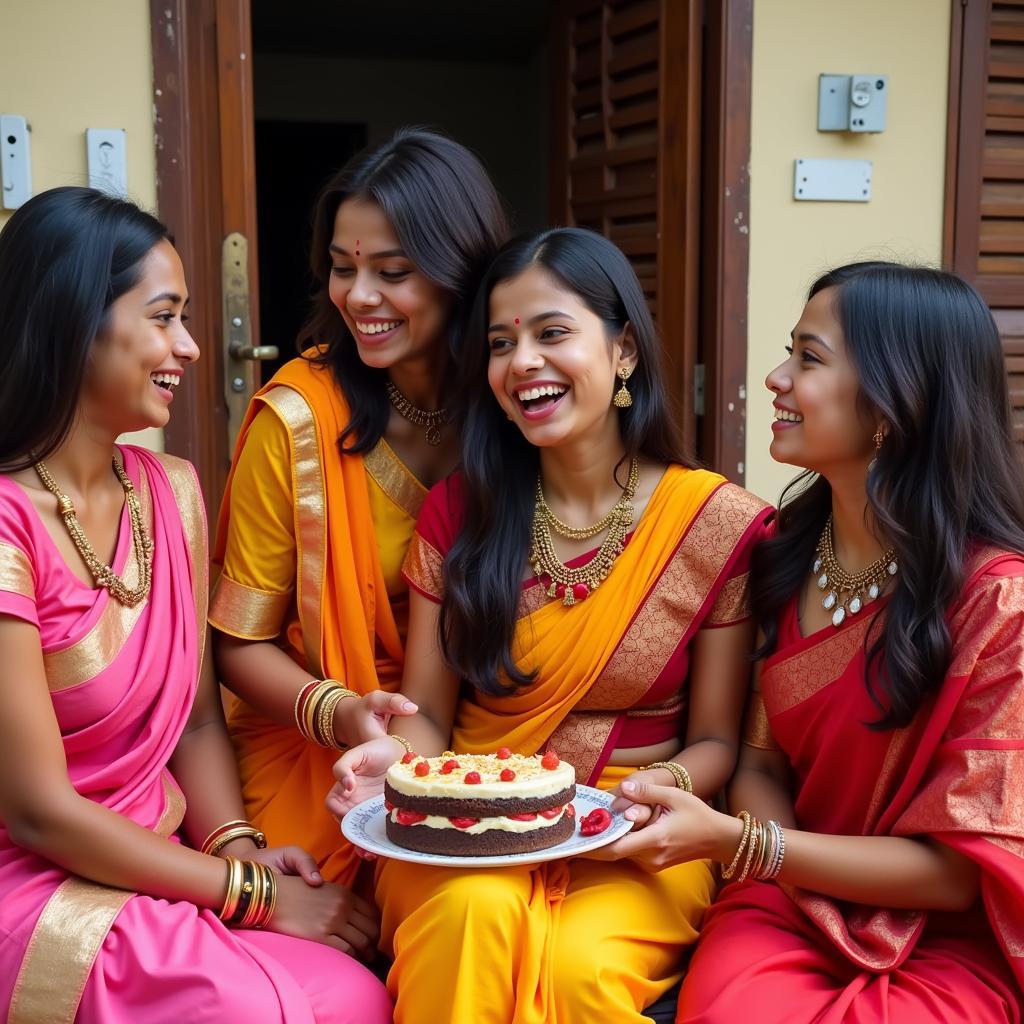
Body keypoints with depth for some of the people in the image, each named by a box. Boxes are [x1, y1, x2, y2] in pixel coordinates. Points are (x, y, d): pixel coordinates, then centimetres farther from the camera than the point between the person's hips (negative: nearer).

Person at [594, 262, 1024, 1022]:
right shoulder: (790, 553, 2)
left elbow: (957, 870, -13)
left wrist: (733, 842, -19)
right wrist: (796, 876, -13)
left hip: (945, 942, -2)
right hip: (791, 904, 3)